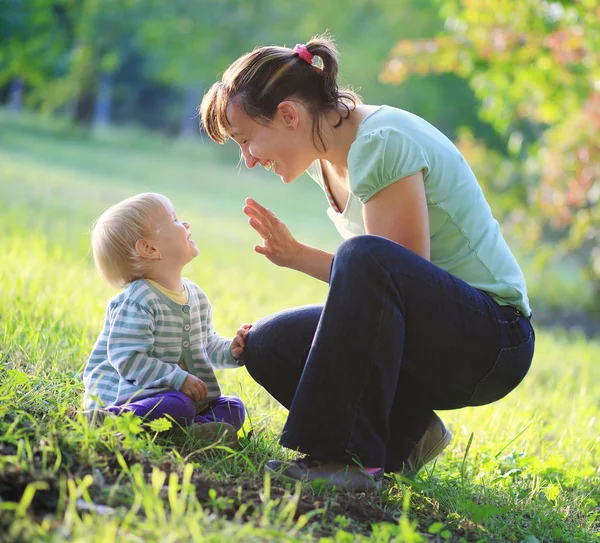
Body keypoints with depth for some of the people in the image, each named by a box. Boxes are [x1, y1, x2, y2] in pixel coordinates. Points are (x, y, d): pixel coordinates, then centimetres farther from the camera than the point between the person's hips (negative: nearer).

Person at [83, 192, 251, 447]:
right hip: (128, 392, -9)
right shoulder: (137, 302, -17)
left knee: (233, 407, -2)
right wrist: (177, 378, -26)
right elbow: (126, 357, -24)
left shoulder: (196, 296, 11)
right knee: (178, 406, -34)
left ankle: (191, 428, -29)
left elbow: (207, 344, 23)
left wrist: (230, 350, 1)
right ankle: (110, 418, -34)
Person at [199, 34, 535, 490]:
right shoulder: (326, 154, 7)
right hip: (431, 333, 9)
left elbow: (407, 276, -21)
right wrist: (295, 254, -1)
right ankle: (404, 435, 1)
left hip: (493, 338, -9)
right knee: (270, 346, -1)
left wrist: (300, 259, -14)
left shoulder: (382, 144, -20)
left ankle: (351, 457, -30)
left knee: (366, 259, -36)